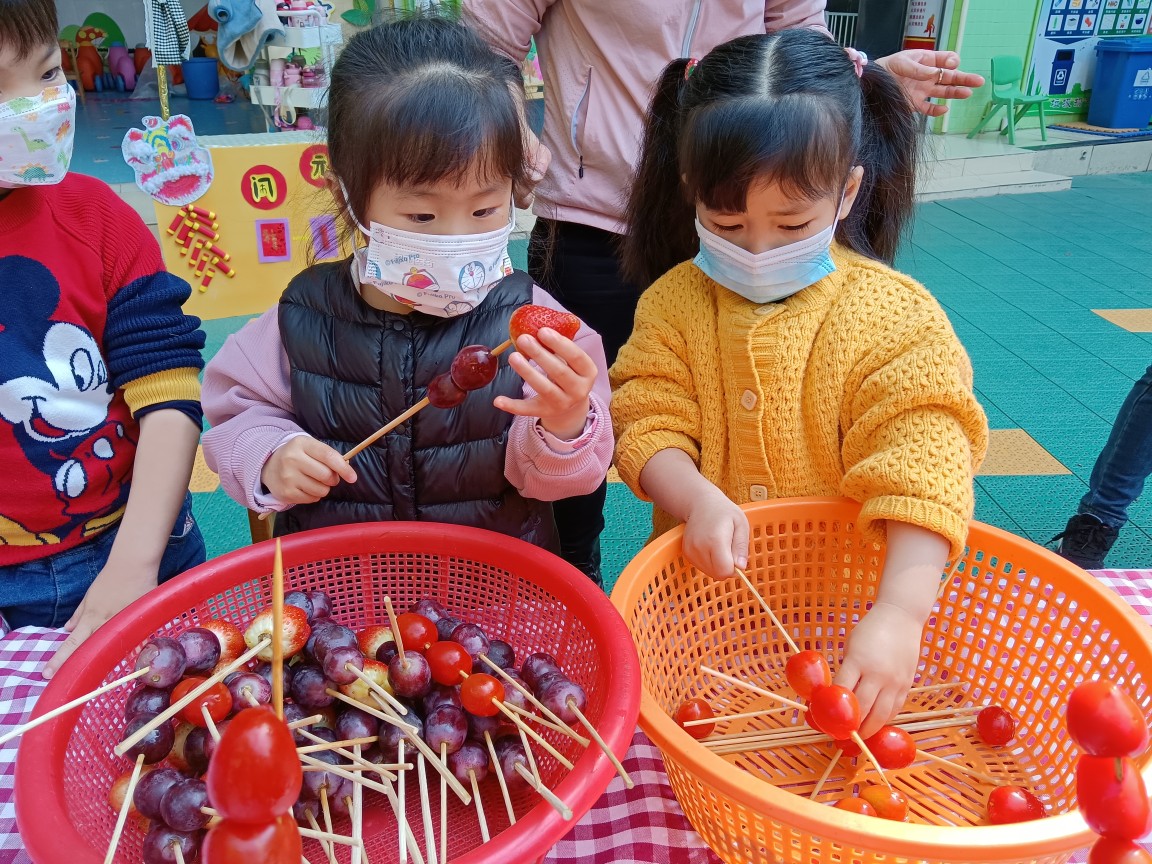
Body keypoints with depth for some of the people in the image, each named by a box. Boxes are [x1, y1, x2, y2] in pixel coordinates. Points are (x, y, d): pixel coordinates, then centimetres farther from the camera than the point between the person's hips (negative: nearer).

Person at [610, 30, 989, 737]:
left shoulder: (894, 314, -11)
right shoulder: (675, 300, -3)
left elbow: (923, 457, -19)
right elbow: (648, 425, -6)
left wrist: (900, 613, -31)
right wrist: (698, 499, -28)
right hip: (707, 588, 1)